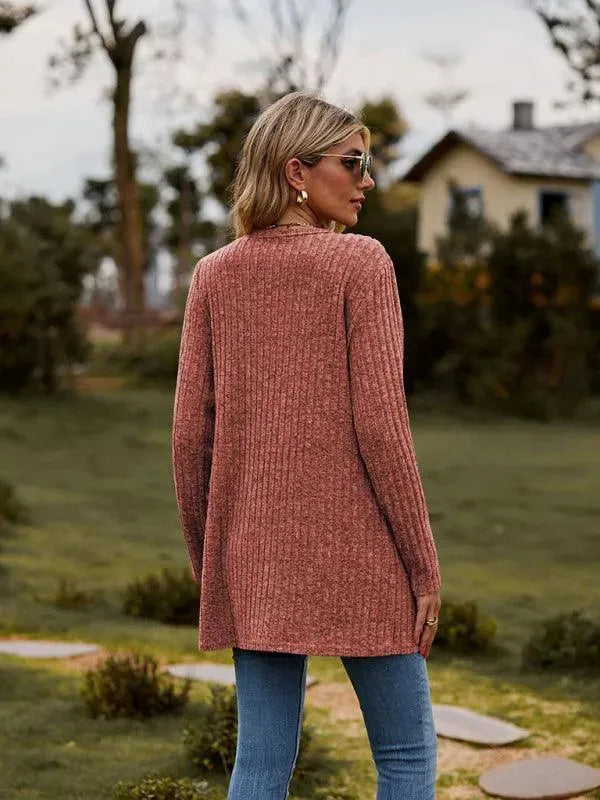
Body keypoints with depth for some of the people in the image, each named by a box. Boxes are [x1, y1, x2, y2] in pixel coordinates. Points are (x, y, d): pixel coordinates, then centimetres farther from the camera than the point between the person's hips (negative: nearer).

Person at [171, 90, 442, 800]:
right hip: (354, 553, -5)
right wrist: (422, 563, -7)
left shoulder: (215, 276, 6)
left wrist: (204, 557, 15)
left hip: (251, 559, 5)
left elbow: (190, 434, 4)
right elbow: (377, 421, -13)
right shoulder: (360, 263, -8)